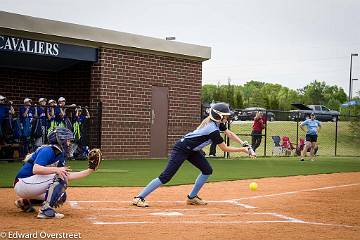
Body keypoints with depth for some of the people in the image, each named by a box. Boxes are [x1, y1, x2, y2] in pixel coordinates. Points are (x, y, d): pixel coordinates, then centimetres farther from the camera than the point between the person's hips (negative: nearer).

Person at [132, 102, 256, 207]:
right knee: (166, 176, -14)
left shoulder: (216, 122, 1)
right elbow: (225, 148, -19)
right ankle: (139, 198, -12)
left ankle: (192, 197, 17)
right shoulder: (213, 130, -26)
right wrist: (243, 150, -12)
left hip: (192, 150, 10)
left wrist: (245, 144, 0)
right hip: (181, 149, -10)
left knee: (207, 170, 6)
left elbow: (229, 133, 9)